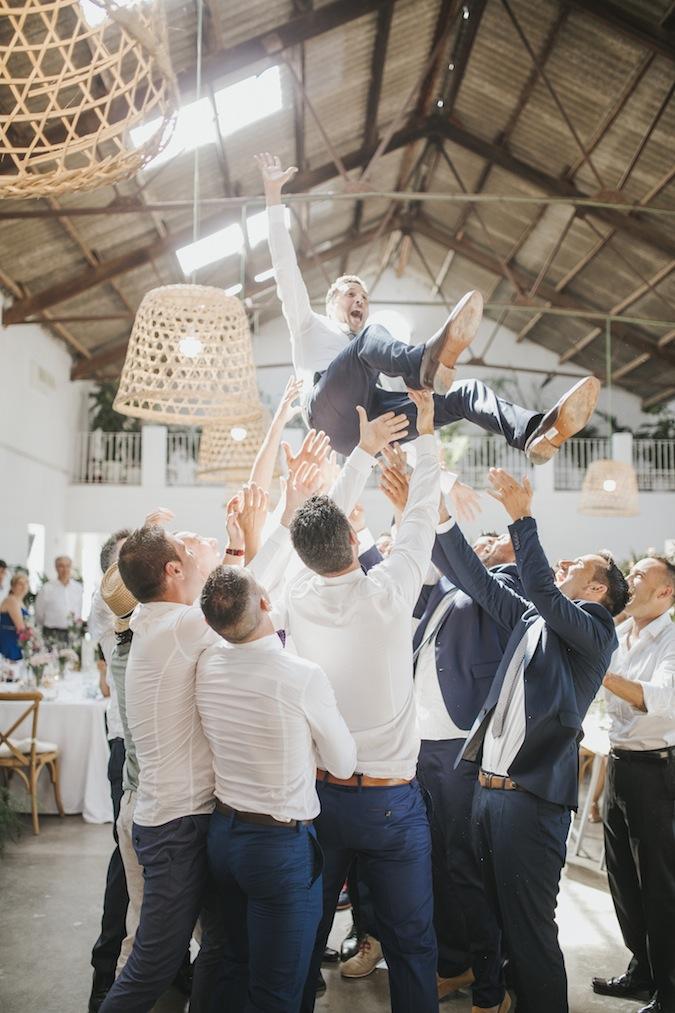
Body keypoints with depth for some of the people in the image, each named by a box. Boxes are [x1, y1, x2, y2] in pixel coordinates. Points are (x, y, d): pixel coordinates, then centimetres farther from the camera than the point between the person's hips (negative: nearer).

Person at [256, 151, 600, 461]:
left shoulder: (371, 345, 42)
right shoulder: (311, 326, 31)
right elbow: (285, 267, 21)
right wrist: (273, 194, 16)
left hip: (371, 426, 4)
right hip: (332, 414, -4)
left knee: (463, 392, -16)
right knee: (372, 335, -28)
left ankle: (535, 433, -45)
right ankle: (426, 360, -64)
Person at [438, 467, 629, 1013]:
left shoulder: (596, 631, -5)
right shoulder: (533, 619, 15)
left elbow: (541, 589, -21)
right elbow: (480, 581, 14)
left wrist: (521, 516, -21)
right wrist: (443, 519, 6)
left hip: (532, 795, -7)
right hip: (489, 785, 7)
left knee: (530, 927, 0)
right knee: (499, 914, 16)